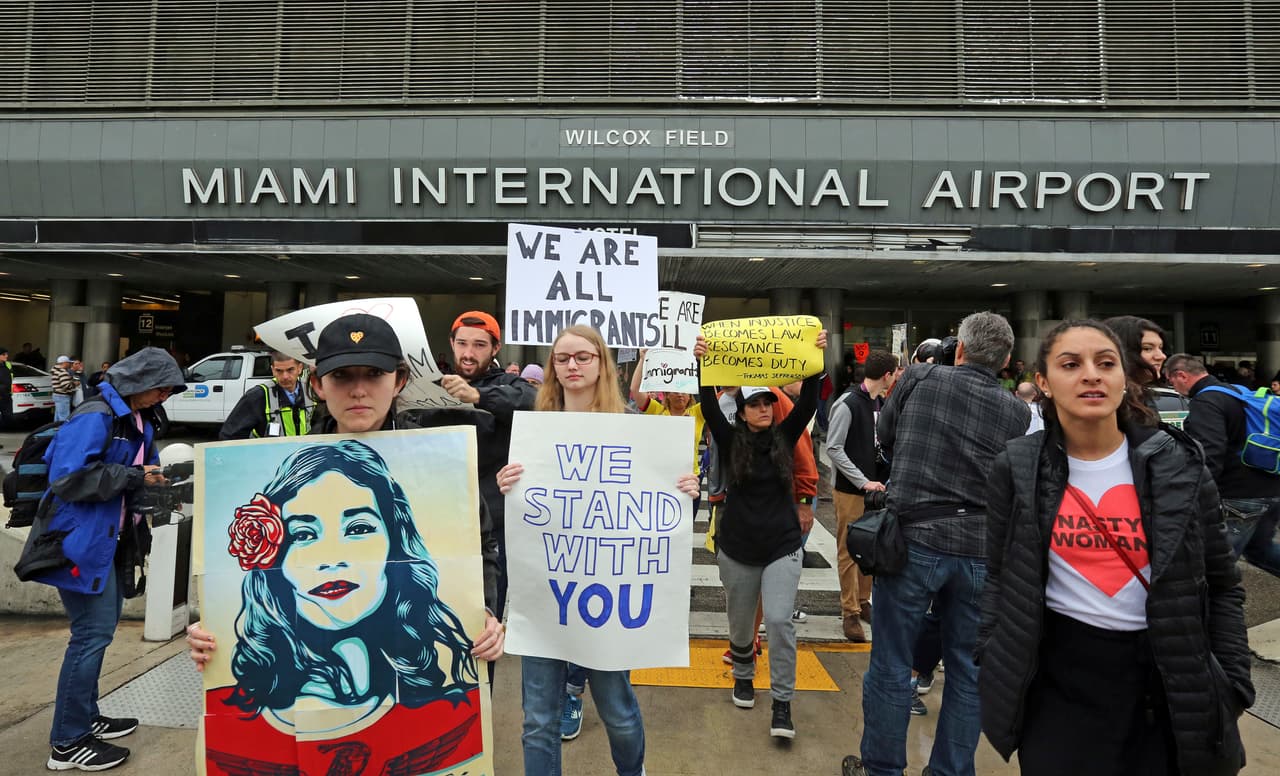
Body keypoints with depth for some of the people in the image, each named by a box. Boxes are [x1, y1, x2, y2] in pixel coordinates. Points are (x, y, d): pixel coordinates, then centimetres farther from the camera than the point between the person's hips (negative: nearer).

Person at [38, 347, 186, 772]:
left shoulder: (139, 422, 11)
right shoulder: (96, 417, -18)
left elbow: (143, 471, 19)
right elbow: (69, 477, -24)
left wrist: (157, 488, 0)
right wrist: (135, 477, -21)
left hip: (108, 538, 10)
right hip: (81, 538, -10)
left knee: (102, 626, 17)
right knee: (93, 632, -5)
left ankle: (86, 718, 32)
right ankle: (68, 743, 8)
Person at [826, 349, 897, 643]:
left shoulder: (878, 403, 8)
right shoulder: (847, 404, -15)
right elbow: (833, 448, -17)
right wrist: (863, 482, -18)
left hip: (872, 488, 7)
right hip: (850, 490, -7)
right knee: (848, 552, 2)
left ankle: (863, 602, 31)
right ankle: (850, 613, 13)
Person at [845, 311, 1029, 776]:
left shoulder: (919, 379, -3)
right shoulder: (1018, 412, 3)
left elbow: (883, 436, 11)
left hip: (915, 539, -3)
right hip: (980, 551, 3)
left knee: (891, 665, 9)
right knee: (967, 671, 16)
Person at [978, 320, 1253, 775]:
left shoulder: (1178, 464, -5)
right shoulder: (1016, 469, -6)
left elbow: (1221, 585, 4)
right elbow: (1001, 581, 1)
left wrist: (1231, 683, -1)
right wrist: (994, 671, -1)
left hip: (1164, 677, 1)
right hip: (1057, 676, -1)